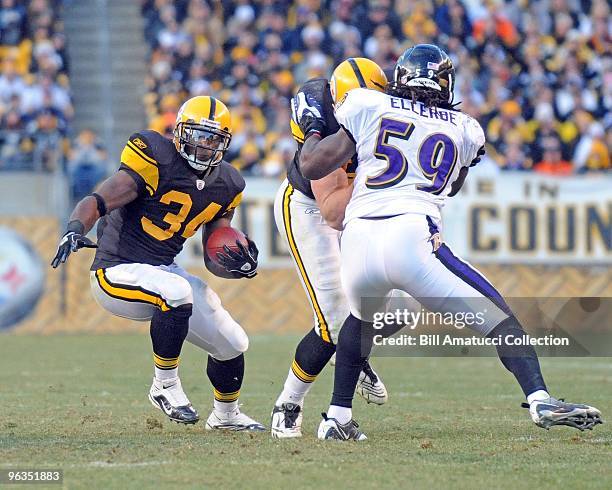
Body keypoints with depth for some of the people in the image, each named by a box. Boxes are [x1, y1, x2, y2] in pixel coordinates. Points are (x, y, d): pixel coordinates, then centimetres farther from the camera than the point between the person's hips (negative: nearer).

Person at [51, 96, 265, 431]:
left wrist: (239, 262, -7)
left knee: (232, 345, 7)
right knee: (177, 293, -37)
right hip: (117, 272, -8)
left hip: (164, 272, 8)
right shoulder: (156, 161, -16)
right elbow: (98, 201, -22)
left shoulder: (225, 186, 6)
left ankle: (226, 414, 37)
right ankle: (165, 386, -17)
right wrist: (75, 229, -42)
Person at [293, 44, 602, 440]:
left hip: (359, 240, 2)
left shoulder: (369, 108, 15)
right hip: (412, 238, -2)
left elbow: (312, 166, 15)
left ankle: (338, 417, 30)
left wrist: (312, 126, 32)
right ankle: (540, 399, -16)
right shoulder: (464, 132, 19)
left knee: (362, 318, 32)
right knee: (496, 315, 3)